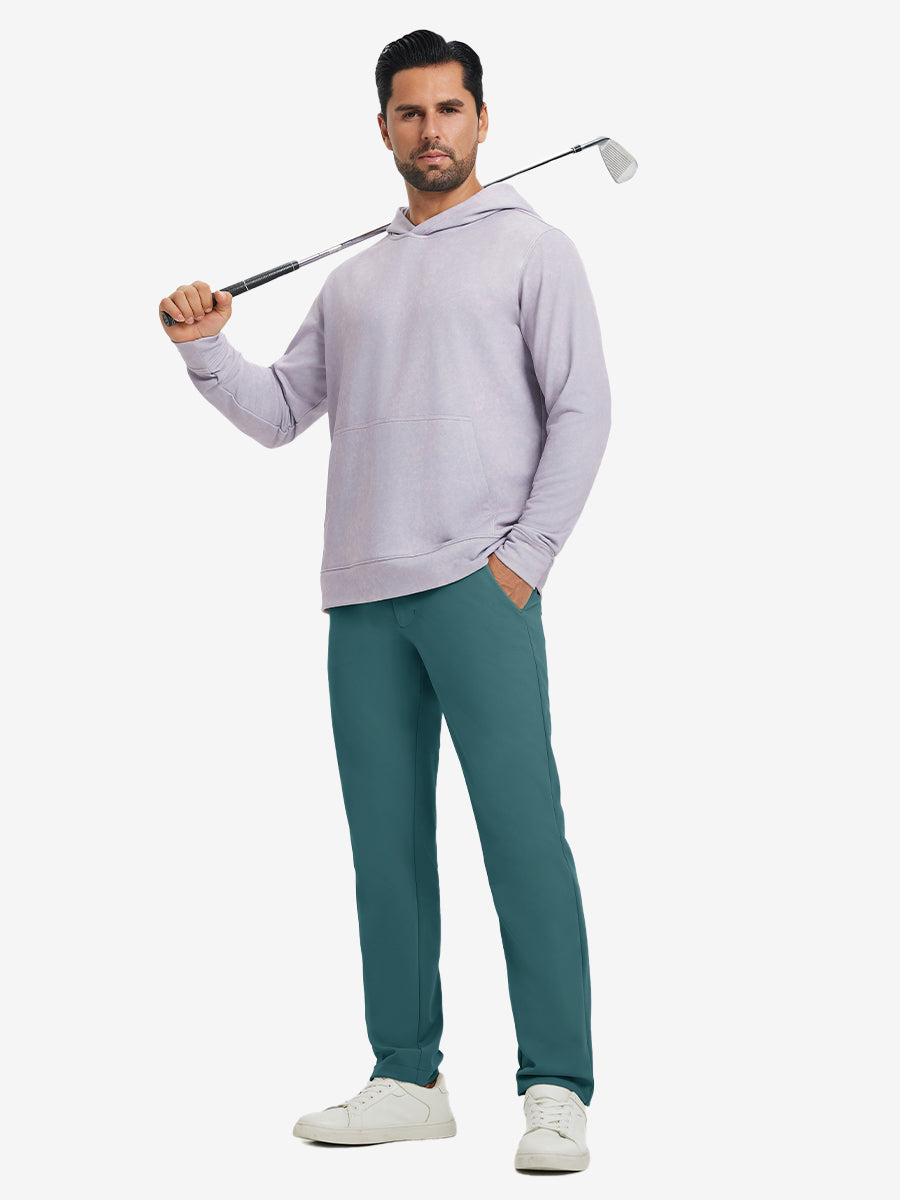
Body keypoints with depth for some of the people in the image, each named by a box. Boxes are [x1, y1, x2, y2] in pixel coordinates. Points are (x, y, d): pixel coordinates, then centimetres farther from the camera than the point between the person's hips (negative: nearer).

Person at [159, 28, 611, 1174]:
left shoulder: (531, 249, 6)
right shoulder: (352, 280, 22)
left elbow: (581, 407, -1)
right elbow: (279, 411, 21)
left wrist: (523, 555, -9)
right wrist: (207, 350, 2)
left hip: (478, 586, -5)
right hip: (362, 596, 6)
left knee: (522, 831, -10)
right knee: (387, 843, 7)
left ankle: (556, 1091, -8)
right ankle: (408, 1080, 14)